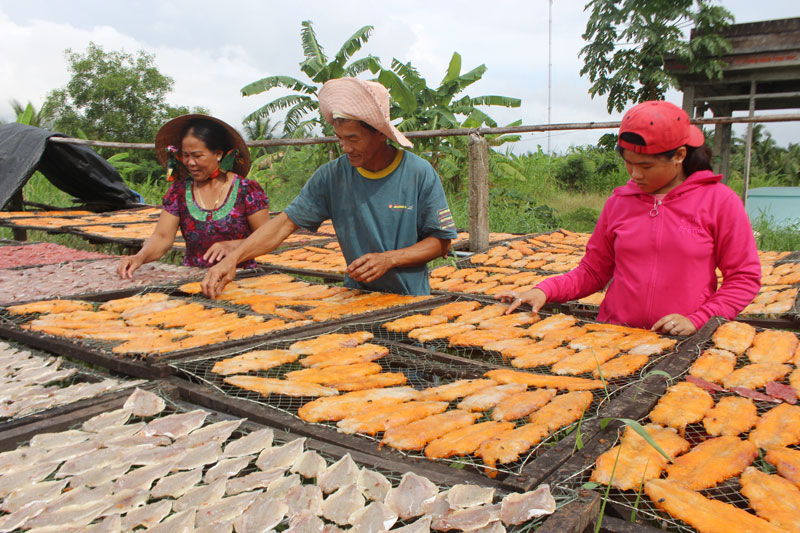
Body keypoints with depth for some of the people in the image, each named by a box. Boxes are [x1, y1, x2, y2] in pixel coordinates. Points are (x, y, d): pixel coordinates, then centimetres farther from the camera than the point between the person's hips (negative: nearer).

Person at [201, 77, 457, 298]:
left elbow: (441, 242, -1)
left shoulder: (420, 174, -5)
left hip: (410, 301, -2)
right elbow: (286, 223, -1)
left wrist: (389, 259, -15)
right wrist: (232, 258, -12)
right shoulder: (331, 176, 0)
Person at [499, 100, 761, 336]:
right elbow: (592, 271, 16)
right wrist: (545, 291, 0)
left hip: (683, 345, -2)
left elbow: (746, 277, 6)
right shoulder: (619, 202, 10)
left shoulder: (719, 201, 3)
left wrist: (696, 321, -7)